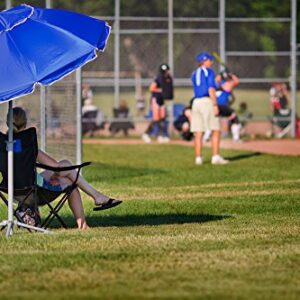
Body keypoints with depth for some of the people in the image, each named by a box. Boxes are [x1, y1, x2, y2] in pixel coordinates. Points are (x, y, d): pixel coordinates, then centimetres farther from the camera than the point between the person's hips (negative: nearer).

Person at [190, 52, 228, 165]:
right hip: (207, 101, -7)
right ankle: (215, 157, -11)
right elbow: (211, 89, -12)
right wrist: (215, 105, -17)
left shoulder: (194, 74, 19)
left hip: (196, 102, 7)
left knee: (198, 133, 4)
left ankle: (198, 158, 2)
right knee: (216, 130, -4)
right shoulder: (209, 71, -2)